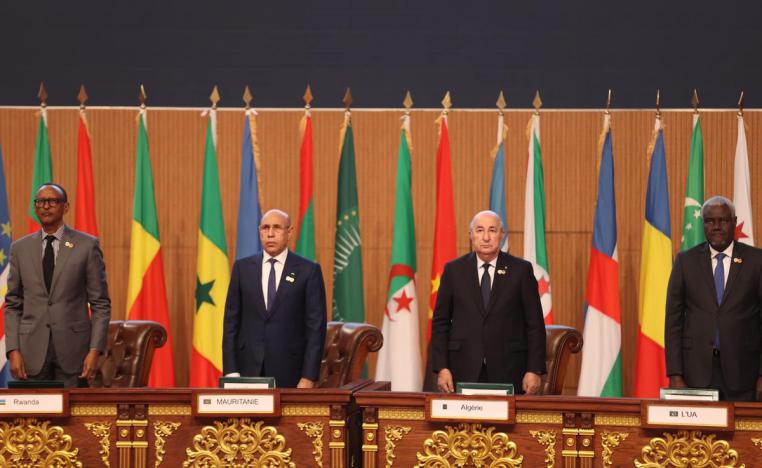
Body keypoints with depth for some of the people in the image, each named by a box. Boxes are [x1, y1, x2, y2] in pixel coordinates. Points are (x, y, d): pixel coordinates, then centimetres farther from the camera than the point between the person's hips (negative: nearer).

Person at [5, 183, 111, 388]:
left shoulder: (87, 246, 1)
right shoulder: (20, 248, 9)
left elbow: (100, 303, 1)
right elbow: (13, 304, 10)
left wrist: (95, 350, -8)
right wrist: (13, 351, -1)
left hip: (72, 348, -2)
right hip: (33, 351, 2)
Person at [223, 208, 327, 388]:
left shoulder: (309, 271, 0)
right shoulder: (242, 267, 7)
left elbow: (316, 326, -2)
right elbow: (231, 321, 6)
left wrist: (309, 378, -9)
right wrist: (231, 372, -1)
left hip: (289, 373, -2)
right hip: (248, 369, 2)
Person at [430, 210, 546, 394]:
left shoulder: (521, 270, 3)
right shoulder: (453, 270, 6)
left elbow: (534, 324, 2)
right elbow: (440, 322, 7)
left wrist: (534, 370, -5)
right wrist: (441, 368, -2)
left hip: (508, 371, -1)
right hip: (464, 371, 1)